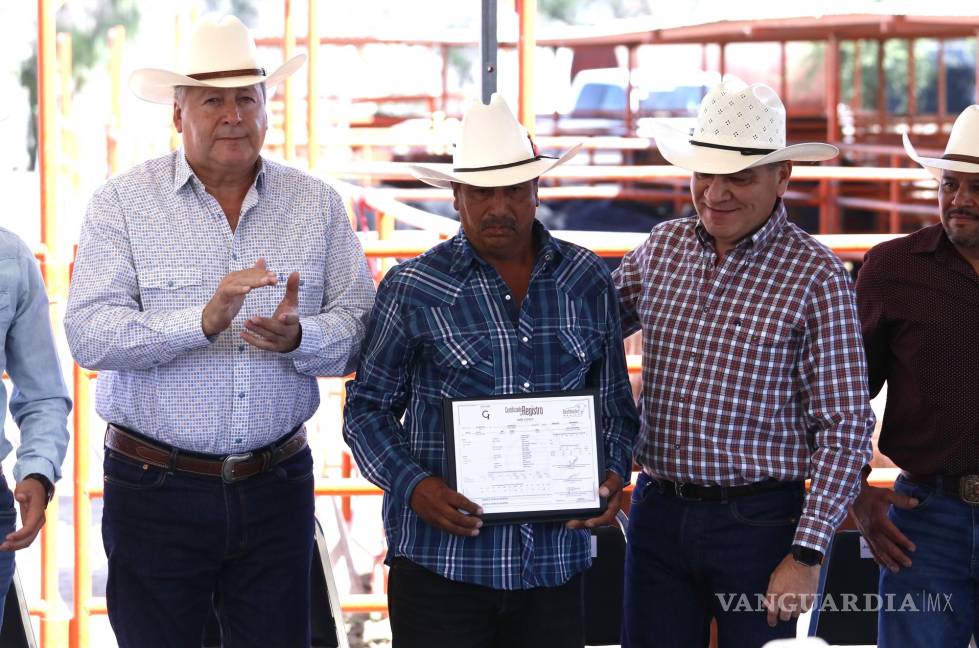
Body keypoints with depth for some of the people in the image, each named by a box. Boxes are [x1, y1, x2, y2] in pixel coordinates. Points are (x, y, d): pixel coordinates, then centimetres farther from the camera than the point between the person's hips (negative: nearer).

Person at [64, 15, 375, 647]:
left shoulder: (317, 204, 6)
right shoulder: (123, 203, -2)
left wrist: (299, 338, -21)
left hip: (278, 483, 2)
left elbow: (360, 326, 1)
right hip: (155, 491, -2)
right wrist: (203, 321, -27)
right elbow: (90, 334, -14)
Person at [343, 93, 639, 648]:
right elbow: (368, 407, 4)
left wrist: (615, 473, -3)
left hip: (554, 559, 3)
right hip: (441, 558, -2)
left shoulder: (588, 283, 7)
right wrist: (411, 485, -12)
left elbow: (616, 404, 16)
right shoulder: (413, 289, -1)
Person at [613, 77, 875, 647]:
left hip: (758, 521, -4)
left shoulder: (816, 277, -8)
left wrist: (807, 555, -15)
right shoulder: (663, 247, 6)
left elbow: (843, 429, -10)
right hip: (658, 512, 4)